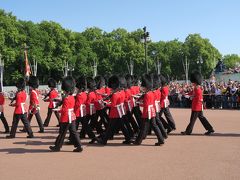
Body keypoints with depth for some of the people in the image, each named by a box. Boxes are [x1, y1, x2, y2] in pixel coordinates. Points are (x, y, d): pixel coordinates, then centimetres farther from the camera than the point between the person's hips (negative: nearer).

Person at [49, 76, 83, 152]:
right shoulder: (72, 97, 8)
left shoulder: (66, 99, -18)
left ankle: (57, 146, 17)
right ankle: (79, 146, 6)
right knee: (73, 132, 9)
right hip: (72, 117, 8)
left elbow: (64, 110, -22)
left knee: (62, 133, 4)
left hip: (66, 118, -8)